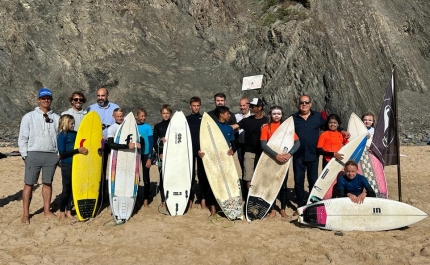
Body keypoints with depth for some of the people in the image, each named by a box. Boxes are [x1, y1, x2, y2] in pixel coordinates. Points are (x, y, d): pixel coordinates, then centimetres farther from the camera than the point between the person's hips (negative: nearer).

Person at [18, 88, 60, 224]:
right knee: (29, 184, 1)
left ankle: (47, 210, 20)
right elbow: (22, 138, 1)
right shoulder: (29, 117, 2)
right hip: (34, 154, -2)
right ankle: (25, 214, 9)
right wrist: (25, 155, -3)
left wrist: (60, 153, 2)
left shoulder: (56, 118, 9)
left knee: (47, 183, 10)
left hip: (51, 155, 2)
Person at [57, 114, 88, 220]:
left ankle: (68, 212, 22)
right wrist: (78, 150, -22)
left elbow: (81, 145, 21)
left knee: (72, 188, 11)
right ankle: (62, 213, 15)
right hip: (66, 165, -6)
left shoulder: (75, 134, 8)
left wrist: (83, 150, 1)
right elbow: (62, 153, -17)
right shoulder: (62, 136, -10)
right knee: (66, 189, 1)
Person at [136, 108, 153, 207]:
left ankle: (146, 199, 10)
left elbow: (151, 143, -5)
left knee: (146, 177, 3)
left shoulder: (148, 127, -3)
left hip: (145, 154, -2)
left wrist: (149, 158, -11)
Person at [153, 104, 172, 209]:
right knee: (162, 177, -1)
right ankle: (163, 201, 6)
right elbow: (155, 142, 6)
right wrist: (159, 154, -6)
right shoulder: (157, 126, 9)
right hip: (161, 155, 0)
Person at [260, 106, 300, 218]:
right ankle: (272, 210, 15)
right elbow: (263, 144, -13)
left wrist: (289, 154, -21)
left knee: (283, 185, 6)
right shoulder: (266, 127, -1)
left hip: (284, 160, 1)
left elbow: (297, 142, -4)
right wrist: (276, 155, -24)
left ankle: (283, 210, 18)